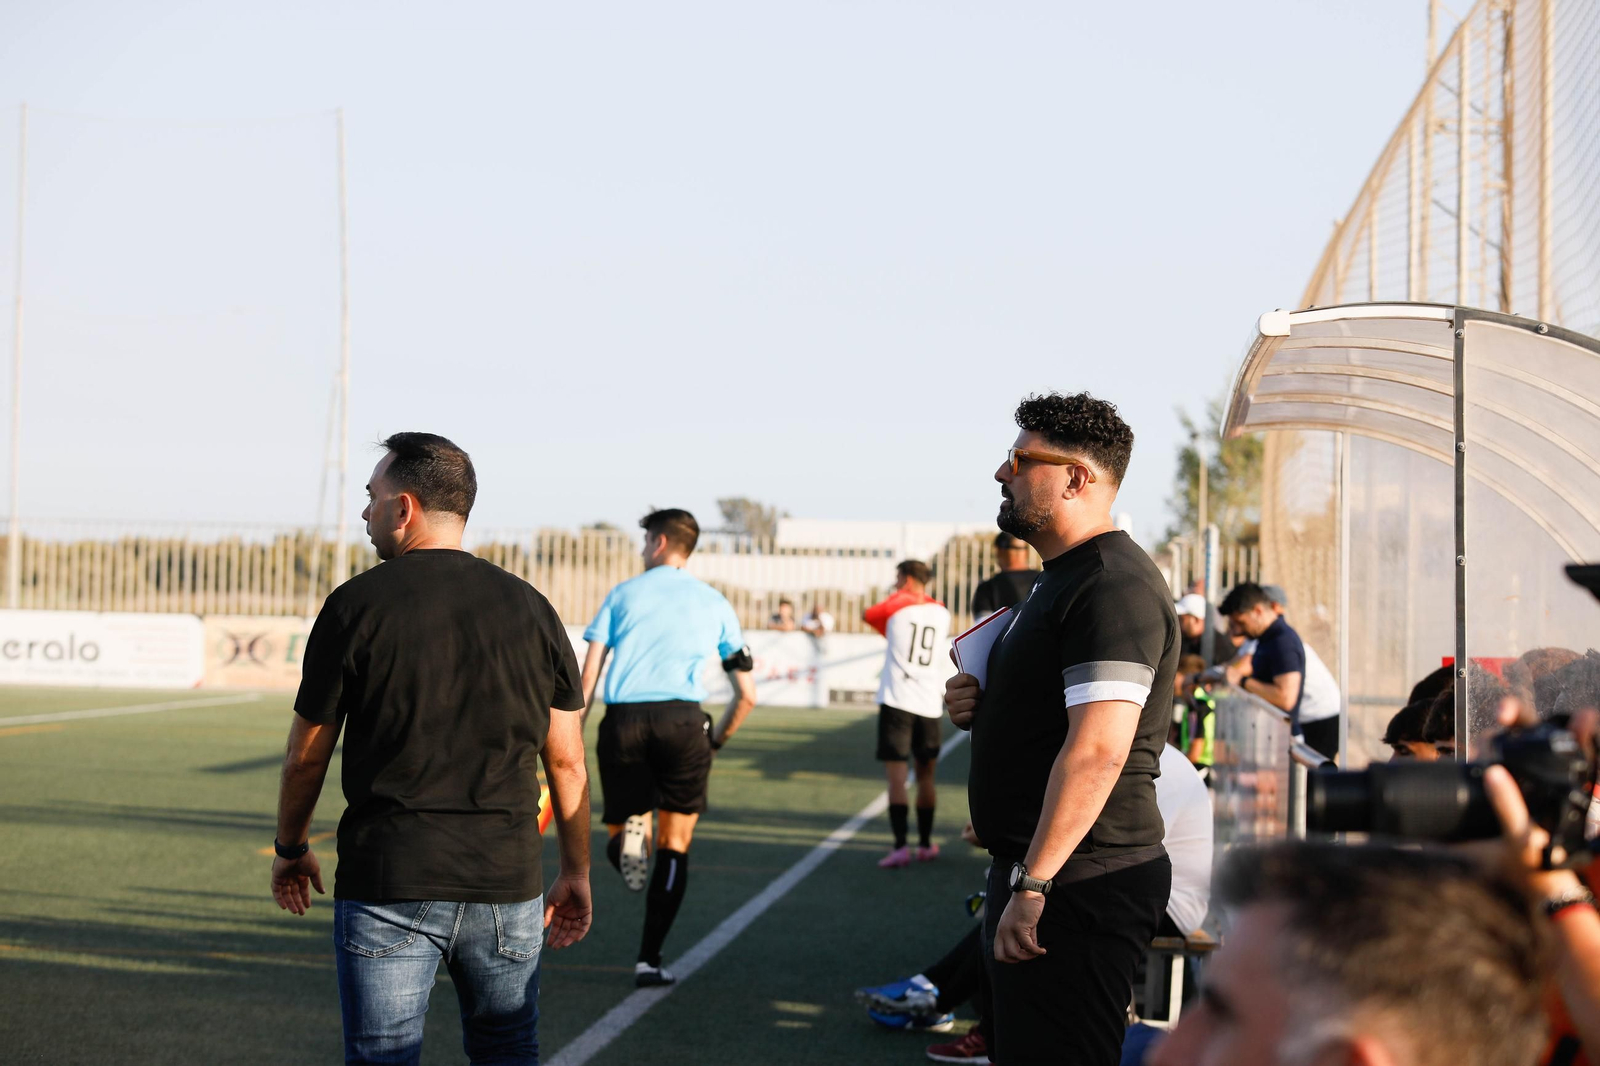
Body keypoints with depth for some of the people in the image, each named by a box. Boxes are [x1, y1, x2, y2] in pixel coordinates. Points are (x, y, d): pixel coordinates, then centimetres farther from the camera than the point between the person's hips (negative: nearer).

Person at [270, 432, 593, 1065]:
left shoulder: (356, 606, -4)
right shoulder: (530, 608, 4)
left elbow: (307, 756, 2)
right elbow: (567, 761, 7)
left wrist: (290, 850, 19)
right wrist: (576, 872, 16)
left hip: (386, 890, -3)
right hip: (507, 886, 3)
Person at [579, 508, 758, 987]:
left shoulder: (623, 594, 14)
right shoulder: (715, 603, 17)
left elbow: (587, 677, 4)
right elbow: (746, 694, 14)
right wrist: (717, 740, 28)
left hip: (622, 719, 0)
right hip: (681, 720, 0)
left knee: (617, 836, 16)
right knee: (674, 848, 8)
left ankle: (629, 835, -21)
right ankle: (649, 960, 1)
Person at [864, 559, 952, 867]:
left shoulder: (896, 605, -2)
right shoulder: (941, 613, 9)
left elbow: (867, 615, 15)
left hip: (896, 700, -4)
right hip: (930, 704, 4)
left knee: (896, 775, -6)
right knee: (926, 775, 15)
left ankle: (900, 846, -15)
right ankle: (925, 844, 22)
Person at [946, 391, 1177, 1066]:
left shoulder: (1113, 586, -17)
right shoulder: (1063, 577, 18)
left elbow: (1098, 749, -26)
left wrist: (1033, 884, -27)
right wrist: (981, 709, 8)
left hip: (1080, 887, -11)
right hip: (1037, 875, 11)